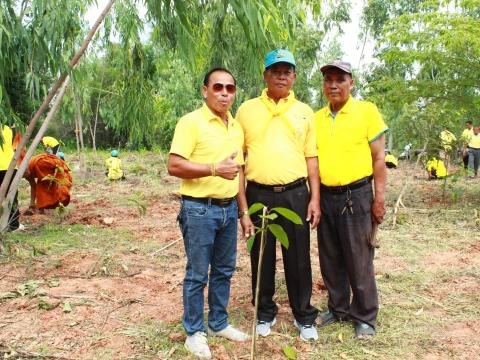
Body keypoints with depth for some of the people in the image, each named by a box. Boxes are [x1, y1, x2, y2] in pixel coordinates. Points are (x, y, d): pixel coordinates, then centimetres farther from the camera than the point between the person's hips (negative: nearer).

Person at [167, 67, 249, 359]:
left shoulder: (237, 127, 12)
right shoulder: (191, 122, -10)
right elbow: (174, 166, -17)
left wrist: (243, 209, 15)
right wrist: (215, 169, -25)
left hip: (229, 208, 7)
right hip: (199, 209, -7)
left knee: (224, 270, 16)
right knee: (197, 274, 5)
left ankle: (219, 323, 33)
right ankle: (194, 332, 22)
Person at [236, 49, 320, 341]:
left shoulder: (304, 111, 8)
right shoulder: (247, 110, 4)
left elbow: (311, 158, 9)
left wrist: (315, 198, 1)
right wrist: (243, 207, -2)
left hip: (295, 194, 1)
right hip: (258, 194, 0)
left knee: (298, 259, 8)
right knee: (262, 258, 10)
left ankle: (304, 316, 26)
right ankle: (265, 313, 29)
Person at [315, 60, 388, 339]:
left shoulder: (367, 111, -3)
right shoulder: (317, 118, 8)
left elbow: (379, 157, -5)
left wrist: (379, 198, -9)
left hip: (356, 195, -4)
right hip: (325, 196, 4)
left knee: (359, 261, 4)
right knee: (331, 260, 14)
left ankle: (365, 317, 21)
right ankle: (338, 308, 32)